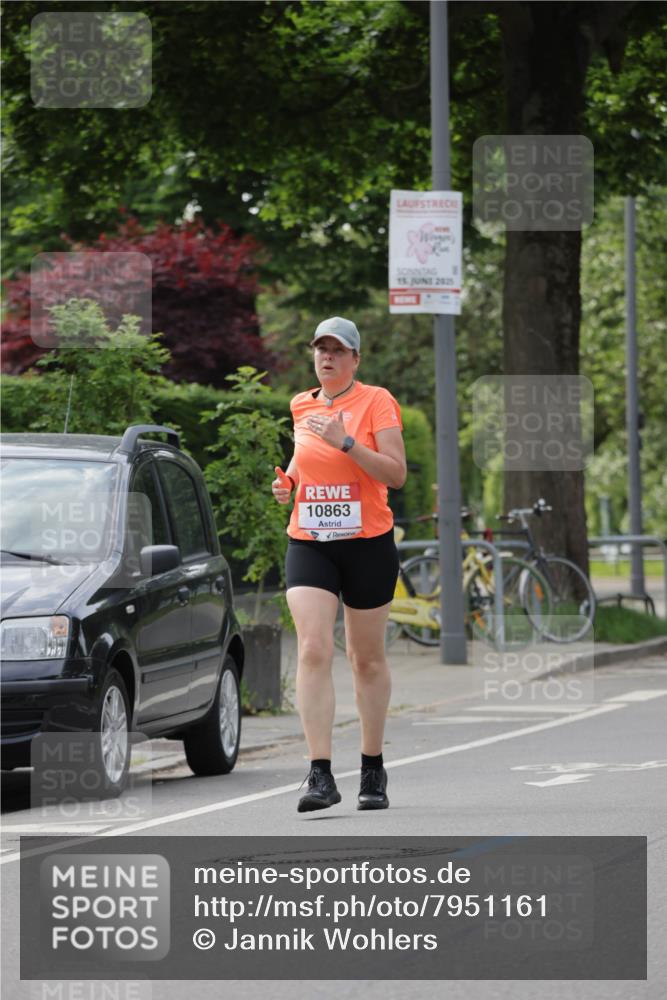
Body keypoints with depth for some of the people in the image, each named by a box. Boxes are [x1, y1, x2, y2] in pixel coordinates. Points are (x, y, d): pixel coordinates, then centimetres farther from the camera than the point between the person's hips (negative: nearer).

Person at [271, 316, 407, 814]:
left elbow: (397, 473, -12)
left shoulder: (376, 401, -4)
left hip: (368, 543, -3)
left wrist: (345, 441, -21)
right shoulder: (301, 406, 10)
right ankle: (321, 776, -19)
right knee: (313, 650, -14)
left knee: (367, 657, 8)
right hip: (308, 543, 3)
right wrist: (287, 481, 6)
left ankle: (373, 770, 23)